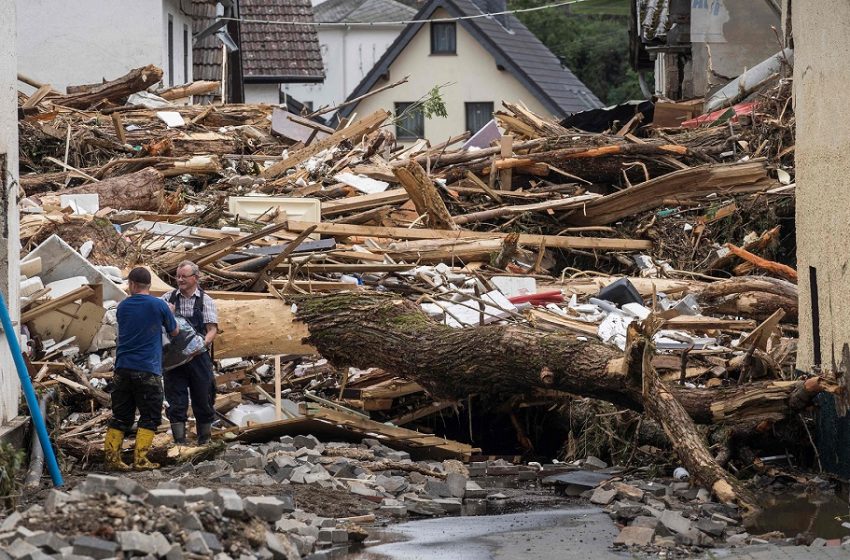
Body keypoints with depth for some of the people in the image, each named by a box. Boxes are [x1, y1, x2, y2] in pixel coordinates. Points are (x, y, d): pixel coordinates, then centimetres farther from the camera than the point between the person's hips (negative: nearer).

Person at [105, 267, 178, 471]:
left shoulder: (123, 306, 8)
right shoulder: (158, 305, -5)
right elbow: (174, 331, 8)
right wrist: (169, 313, 28)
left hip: (123, 368, 4)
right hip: (148, 370, -4)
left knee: (121, 416, 10)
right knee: (150, 416, 3)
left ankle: (112, 457, 7)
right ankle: (140, 459, -4)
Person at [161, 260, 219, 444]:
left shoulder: (205, 301, 3)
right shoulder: (169, 298, 8)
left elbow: (212, 329, -3)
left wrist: (203, 343, -23)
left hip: (198, 358, -1)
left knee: (203, 401, 5)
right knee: (176, 403, -2)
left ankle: (204, 441, 17)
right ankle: (179, 442, 0)